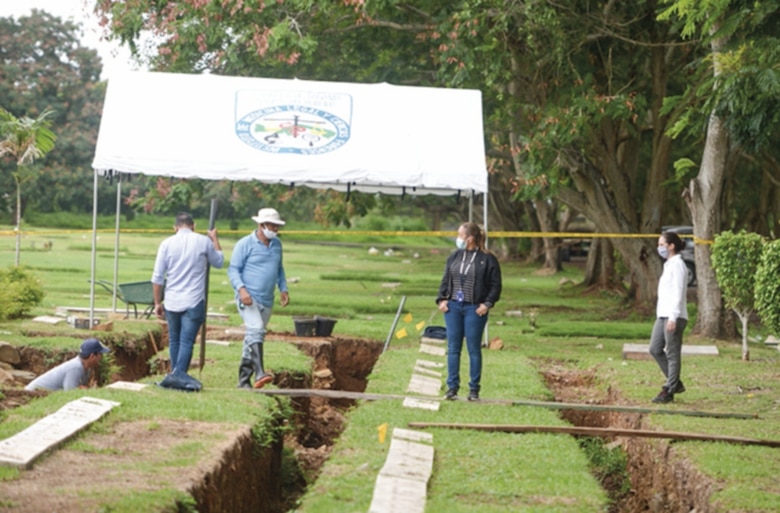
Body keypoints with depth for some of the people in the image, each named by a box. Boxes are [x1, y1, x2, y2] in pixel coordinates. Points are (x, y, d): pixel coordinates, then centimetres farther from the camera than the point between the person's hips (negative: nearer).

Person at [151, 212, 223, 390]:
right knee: (187, 341, -7)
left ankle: (176, 374, 21)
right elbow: (219, 262, 18)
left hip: (172, 301, 2)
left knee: (174, 340, 15)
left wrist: (157, 303, 10)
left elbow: (157, 277, 2)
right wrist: (215, 239, 30)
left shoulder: (167, 243, 2)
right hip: (194, 301, -2)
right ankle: (179, 374, -23)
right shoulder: (204, 242, -1)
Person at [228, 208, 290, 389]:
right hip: (248, 299, -7)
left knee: (253, 338, 10)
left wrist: (283, 289, 12)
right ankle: (259, 374, -37)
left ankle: (244, 380, 16)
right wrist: (241, 289, -21)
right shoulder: (245, 244, -7)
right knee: (256, 331, -25)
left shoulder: (277, 244, 12)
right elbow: (233, 269, -7)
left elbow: (279, 269, 24)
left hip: (266, 301, 7)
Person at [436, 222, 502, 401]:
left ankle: (474, 389, 9)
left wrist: (487, 304, -12)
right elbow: (445, 280, 14)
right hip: (453, 307, 4)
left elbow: (495, 285, -3)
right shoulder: (454, 257, 9)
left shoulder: (487, 259, -5)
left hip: (474, 309, -4)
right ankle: (452, 387, 11)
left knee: (474, 349, 2)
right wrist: (442, 299, 1)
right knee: (453, 348, 5)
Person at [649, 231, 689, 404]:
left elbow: (678, 293, -17)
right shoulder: (669, 265, 18)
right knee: (655, 349, 8)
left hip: (674, 316, -10)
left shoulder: (677, 265, -11)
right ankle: (676, 383, 16)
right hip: (663, 315, 10)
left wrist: (673, 318, -22)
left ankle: (668, 391, 1)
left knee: (672, 354, -3)